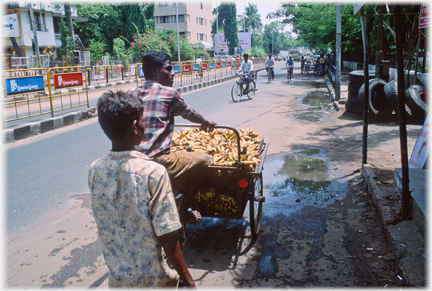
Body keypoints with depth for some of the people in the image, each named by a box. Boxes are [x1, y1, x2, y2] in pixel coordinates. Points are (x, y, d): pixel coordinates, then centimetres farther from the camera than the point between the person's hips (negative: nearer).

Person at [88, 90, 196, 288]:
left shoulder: (95, 170, -11)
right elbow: (167, 238, -22)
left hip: (117, 278, 4)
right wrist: (187, 278, -11)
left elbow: (106, 224, 2)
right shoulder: (153, 173, -26)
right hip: (155, 279, -4)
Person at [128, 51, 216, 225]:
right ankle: (183, 213, 14)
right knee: (204, 159, 9)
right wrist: (206, 123, 36)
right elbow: (190, 114, 14)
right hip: (158, 163, -7)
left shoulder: (131, 94, 13)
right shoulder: (169, 93, -2)